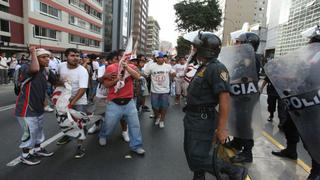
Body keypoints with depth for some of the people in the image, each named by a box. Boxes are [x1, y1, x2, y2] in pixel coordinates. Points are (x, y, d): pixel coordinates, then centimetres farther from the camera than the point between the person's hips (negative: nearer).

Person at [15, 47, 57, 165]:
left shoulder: (46, 71, 1)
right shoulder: (25, 68, -21)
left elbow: (56, 81, 18)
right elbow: (35, 69, -46)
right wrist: (33, 53, -32)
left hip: (39, 107, 8)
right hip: (26, 109, -8)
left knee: (38, 130, 23)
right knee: (30, 132, 3)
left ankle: (38, 149, 44)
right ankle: (25, 155, 26)